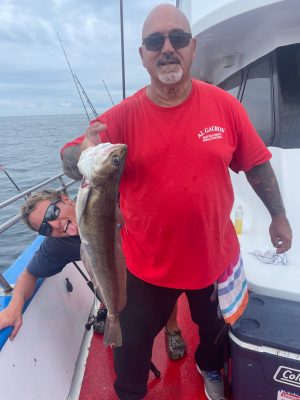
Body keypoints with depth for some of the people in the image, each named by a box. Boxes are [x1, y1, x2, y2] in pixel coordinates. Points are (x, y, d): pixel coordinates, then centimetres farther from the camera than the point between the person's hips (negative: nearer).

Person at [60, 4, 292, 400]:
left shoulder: (224, 105, -9)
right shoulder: (122, 116, -13)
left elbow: (257, 164, 0)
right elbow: (69, 160, -18)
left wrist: (278, 216, 6)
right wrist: (83, 155, -42)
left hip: (216, 257, 2)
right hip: (148, 264, -1)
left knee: (215, 329, 29)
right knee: (133, 342, 19)